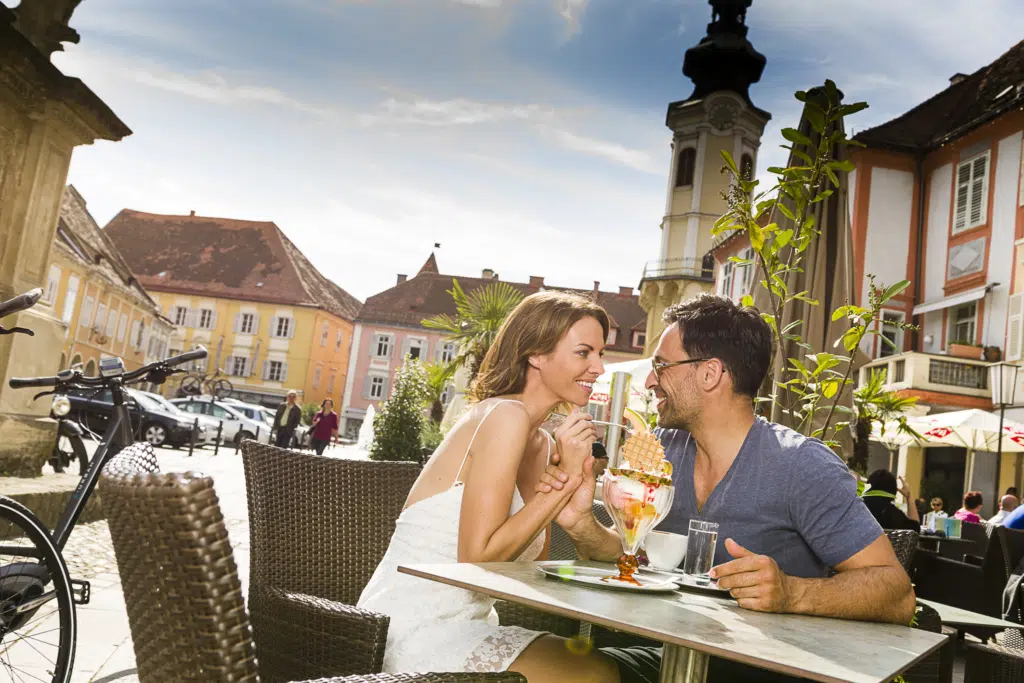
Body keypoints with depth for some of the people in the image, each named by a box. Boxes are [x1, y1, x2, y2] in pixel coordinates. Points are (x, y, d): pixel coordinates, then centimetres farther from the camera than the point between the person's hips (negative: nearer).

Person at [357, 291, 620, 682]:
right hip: (416, 631, -8)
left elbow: (531, 567, 8)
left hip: (463, 621, 8)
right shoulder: (505, 416, -15)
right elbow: (477, 556, -20)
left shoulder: (543, 444, 10)